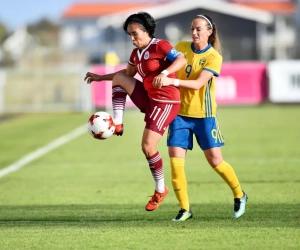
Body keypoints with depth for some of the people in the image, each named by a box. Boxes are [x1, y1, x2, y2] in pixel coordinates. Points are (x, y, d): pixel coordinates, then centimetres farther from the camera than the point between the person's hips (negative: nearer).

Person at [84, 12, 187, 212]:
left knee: (148, 146, -13)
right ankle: (117, 125, 0)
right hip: (148, 98, 9)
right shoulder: (136, 53, 10)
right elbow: (128, 73, 27)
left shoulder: (160, 46, -15)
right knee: (119, 78, 6)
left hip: (165, 102, -9)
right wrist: (100, 78, 25)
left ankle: (161, 189, 3)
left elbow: (182, 60, -27)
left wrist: (164, 73, -43)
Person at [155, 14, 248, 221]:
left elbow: (198, 83, -22)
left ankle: (239, 196, 25)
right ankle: (185, 209, 3)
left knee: (215, 161, 1)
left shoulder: (214, 57, -11)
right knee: (175, 161, -8)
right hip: (180, 113, 3)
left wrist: (172, 81, -33)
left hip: (204, 115, -3)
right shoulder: (181, 48, 0)